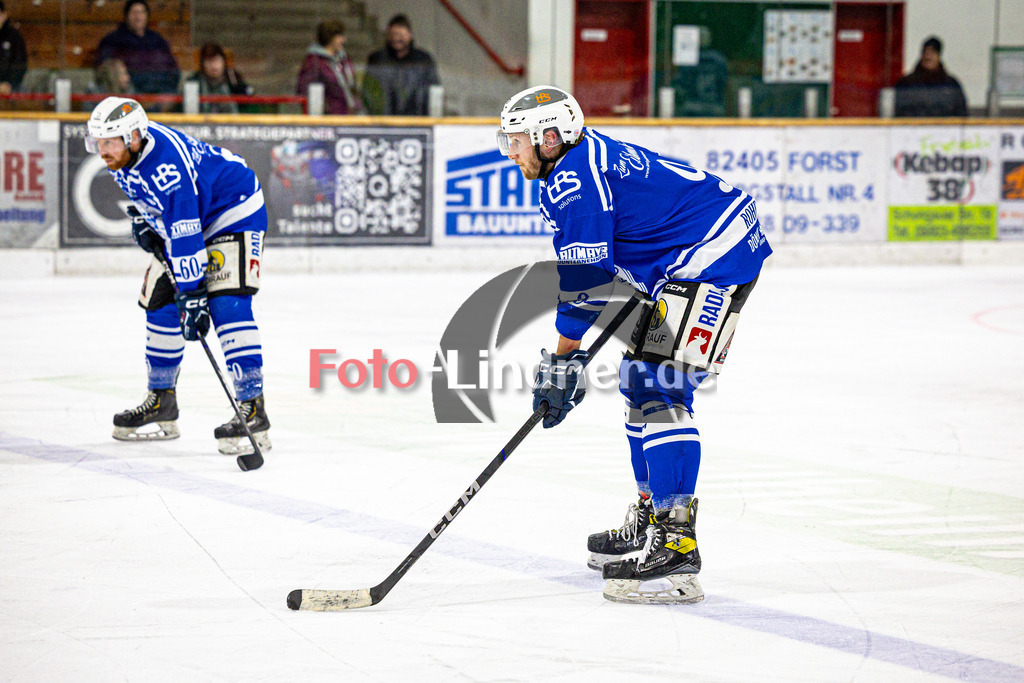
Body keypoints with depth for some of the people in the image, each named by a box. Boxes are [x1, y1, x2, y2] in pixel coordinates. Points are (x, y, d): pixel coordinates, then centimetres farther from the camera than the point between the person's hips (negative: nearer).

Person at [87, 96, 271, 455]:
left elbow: (185, 238, -37)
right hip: (181, 220, 10)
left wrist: (192, 296, -37)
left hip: (235, 211, -10)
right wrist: (142, 217, 8)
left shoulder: (167, 166, -36)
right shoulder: (126, 150, -9)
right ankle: (161, 405, 21)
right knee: (161, 303, 8)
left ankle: (253, 412, -25)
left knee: (226, 304, -23)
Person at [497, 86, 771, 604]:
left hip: (714, 257, -12)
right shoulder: (582, 164, 18)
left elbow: (584, 276, -19)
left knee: (659, 389, -18)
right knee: (641, 381, 18)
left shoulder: (575, 180, -16)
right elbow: (603, 268, 24)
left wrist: (563, 362, -14)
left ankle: (674, 546, -23)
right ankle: (651, 517, 27)